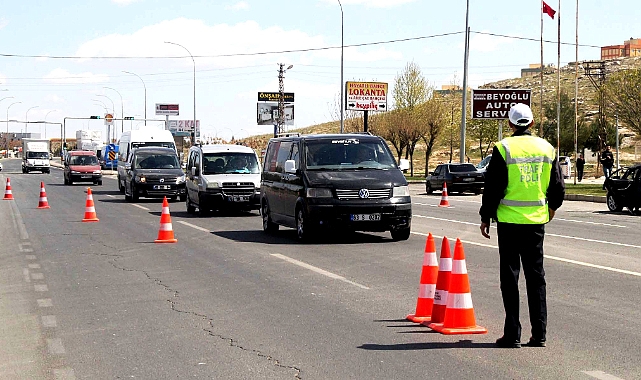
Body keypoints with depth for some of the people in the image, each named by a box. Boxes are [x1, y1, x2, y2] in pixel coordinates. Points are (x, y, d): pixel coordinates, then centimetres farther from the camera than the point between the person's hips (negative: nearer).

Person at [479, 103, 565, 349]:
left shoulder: (503, 148, -7)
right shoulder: (547, 148, 6)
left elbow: (493, 188, -7)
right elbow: (558, 187, 13)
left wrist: (485, 217, 3)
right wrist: (552, 207, 32)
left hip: (509, 220, -4)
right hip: (537, 220, 4)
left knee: (510, 276, 2)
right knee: (536, 276, 10)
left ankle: (512, 335, 2)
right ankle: (539, 333, 10)